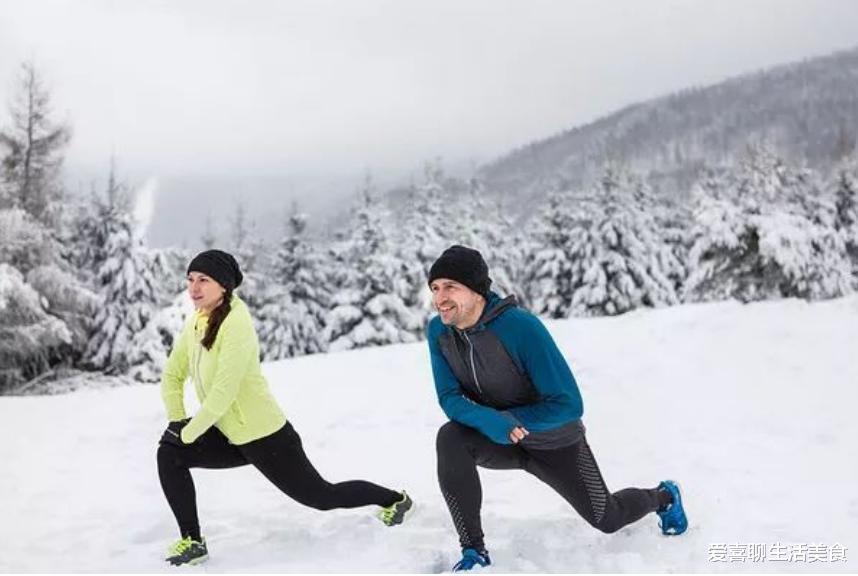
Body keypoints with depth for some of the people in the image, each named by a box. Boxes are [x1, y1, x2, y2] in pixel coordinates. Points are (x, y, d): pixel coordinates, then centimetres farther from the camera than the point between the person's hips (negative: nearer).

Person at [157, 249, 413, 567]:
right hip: (230, 438, 7)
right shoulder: (196, 323, 1)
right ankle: (192, 541, 2)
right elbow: (173, 375, 12)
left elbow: (224, 392, -27)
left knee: (322, 497, 7)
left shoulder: (236, 324, -23)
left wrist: (188, 432, -18)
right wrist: (176, 420, -1)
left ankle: (394, 499, 32)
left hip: (265, 437, -7)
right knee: (169, 455, -8)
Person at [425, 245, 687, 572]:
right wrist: (491, 422, -34)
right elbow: (450, 399, -15)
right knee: (450, 438, -30)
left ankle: (664, 497, 48)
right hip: (499, 440, 3)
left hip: (553, 442, -3)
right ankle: (473, 550, -18)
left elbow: (568, 404, -30)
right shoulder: (438, 331, -17)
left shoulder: (521, 327, -33)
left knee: (606, 519, 13)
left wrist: (509, 419, -30)